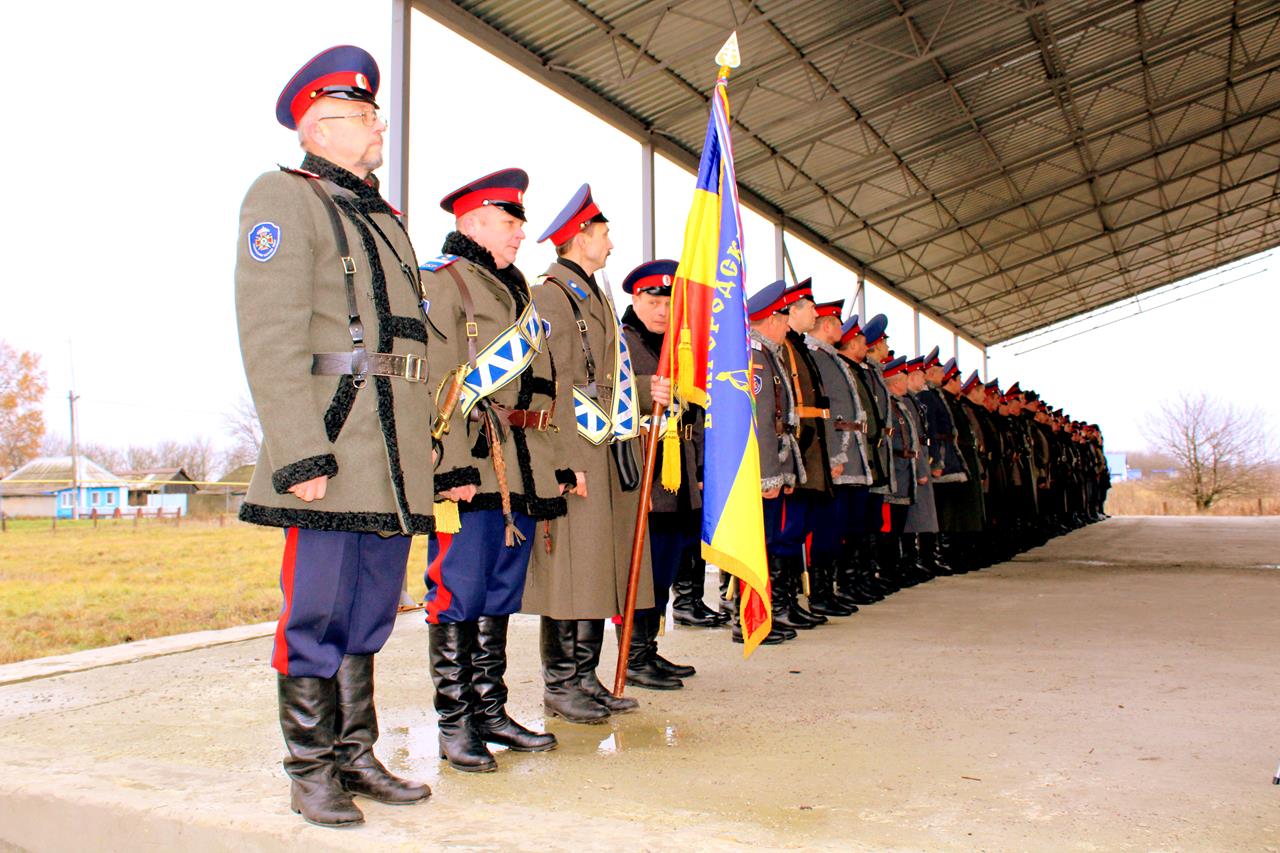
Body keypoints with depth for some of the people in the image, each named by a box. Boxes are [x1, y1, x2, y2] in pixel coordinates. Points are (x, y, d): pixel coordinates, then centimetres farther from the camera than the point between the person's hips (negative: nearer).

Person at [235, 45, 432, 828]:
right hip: (331, 455, -7)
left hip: (394, 465, 8)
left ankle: (355, 756, 24)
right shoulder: (285, 199, -2)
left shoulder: (385, 220, 23)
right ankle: (311, 772, 14)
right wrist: (301, 456, -20)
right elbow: (271, 338, -13)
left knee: (368, 619, 13)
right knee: (317, 619, 0)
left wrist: (425, 445, 17)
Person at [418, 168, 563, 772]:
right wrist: (452, 467, -20)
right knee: (458, 596, -2)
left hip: (520, 470, 8)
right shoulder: (439, 281, -2)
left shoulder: (515, 289, 23)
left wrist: (551, 468, 18)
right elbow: (439, 382, -13)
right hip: (470, 468, -8)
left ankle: (490, 712, 21)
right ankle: (455, 723, 7)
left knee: (501, 596, 11)